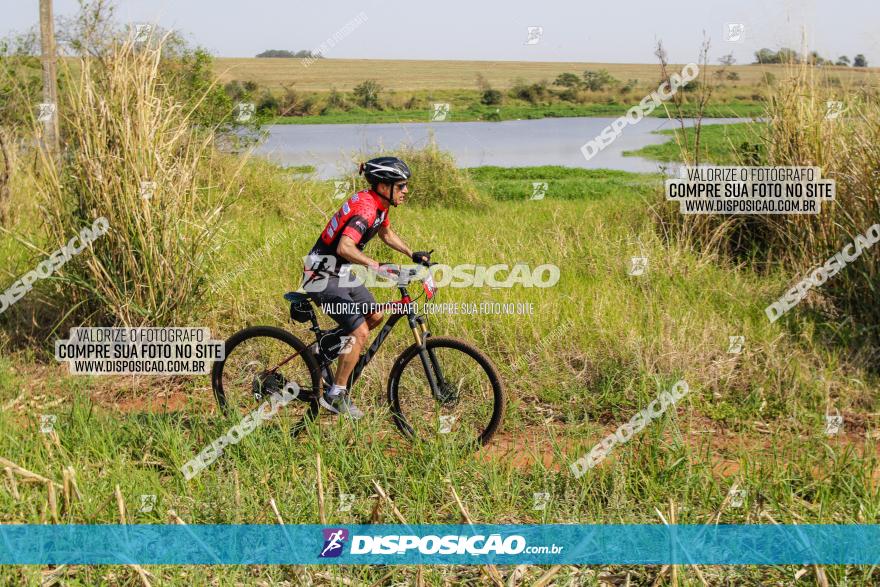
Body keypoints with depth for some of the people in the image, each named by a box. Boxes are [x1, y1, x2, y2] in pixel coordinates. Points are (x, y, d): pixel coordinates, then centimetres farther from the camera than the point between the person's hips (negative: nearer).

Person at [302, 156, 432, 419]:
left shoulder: (379, 204, 4)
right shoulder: (366, 208, -27)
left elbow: (387, 234, 25)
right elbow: (345, 248, -42)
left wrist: (413, 254, 16)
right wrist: (378, 268, -48)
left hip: (341, 272, 10)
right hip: (323, 276, -10)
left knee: (375, 316, 14)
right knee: (360, 332, -14)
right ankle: (335, 395, -3)